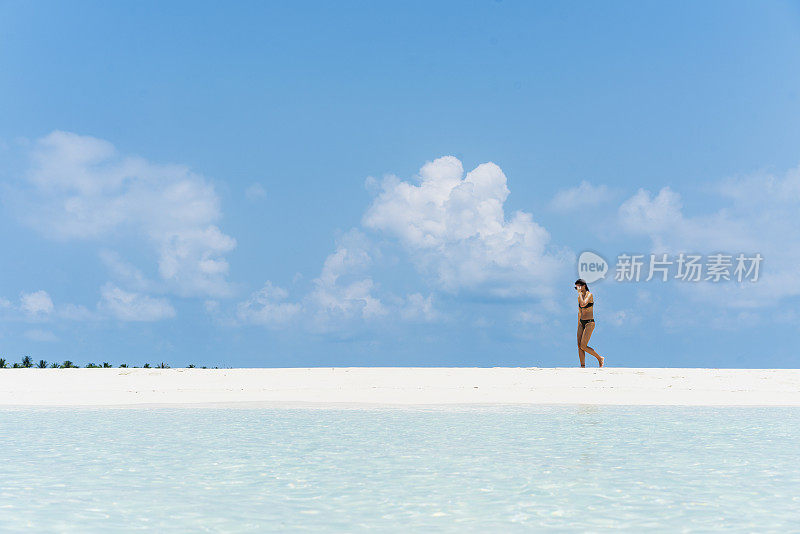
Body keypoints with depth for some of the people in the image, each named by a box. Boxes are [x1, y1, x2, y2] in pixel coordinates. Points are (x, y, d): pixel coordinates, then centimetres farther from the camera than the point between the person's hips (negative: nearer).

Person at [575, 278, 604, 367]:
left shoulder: (589, 295, -11)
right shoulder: (580, 297, 13)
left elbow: (583, 304, -30)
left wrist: (579, 292, -20)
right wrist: (578, 326, 22)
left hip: (589, 323, -8)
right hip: (581, 323, 8)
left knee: (583, 346, -12)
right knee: (579, 346, -1)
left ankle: (600, 358, 5)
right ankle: (583, 366, 1)